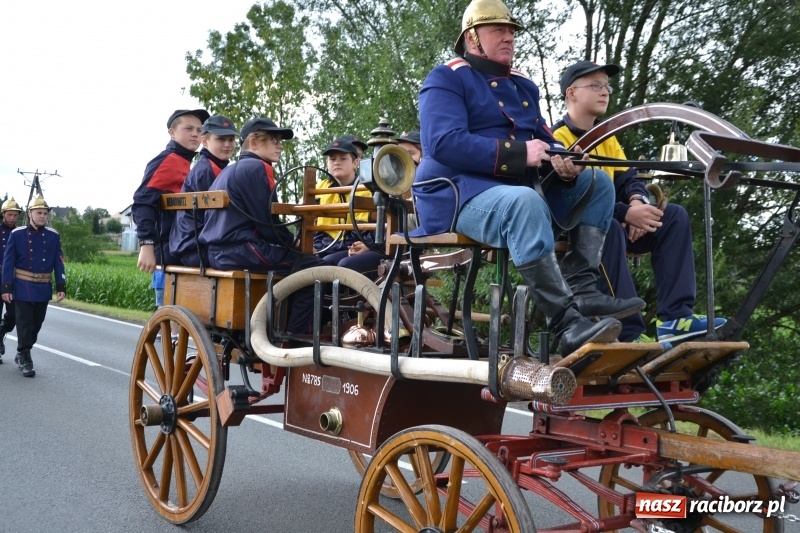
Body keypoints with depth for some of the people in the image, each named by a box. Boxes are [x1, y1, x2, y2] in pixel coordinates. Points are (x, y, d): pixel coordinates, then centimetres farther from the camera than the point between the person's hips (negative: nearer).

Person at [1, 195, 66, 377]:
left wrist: (61, 287, -2)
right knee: (25, 324, -3)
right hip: (23, 288, -3)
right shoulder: (17, 234, -5)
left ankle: (21, 354, 30)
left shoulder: (53, 236, 2)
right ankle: (25, 359, 7)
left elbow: (58, 263, 3)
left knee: (36, 324, 12)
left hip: (44, 289, 3)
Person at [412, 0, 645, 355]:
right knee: (525, 202, -38)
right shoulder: (446, 79, -3)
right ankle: (567, 325, -41)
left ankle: (585, 289, -13)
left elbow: (544, 141, 15)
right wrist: (519, 154, -23)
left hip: (518, 191, 8)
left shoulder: (523, 86, 22)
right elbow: (445, 143, -19)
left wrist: (562, 164, -11)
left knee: (596, 184, 0)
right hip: (460, 193, -8)